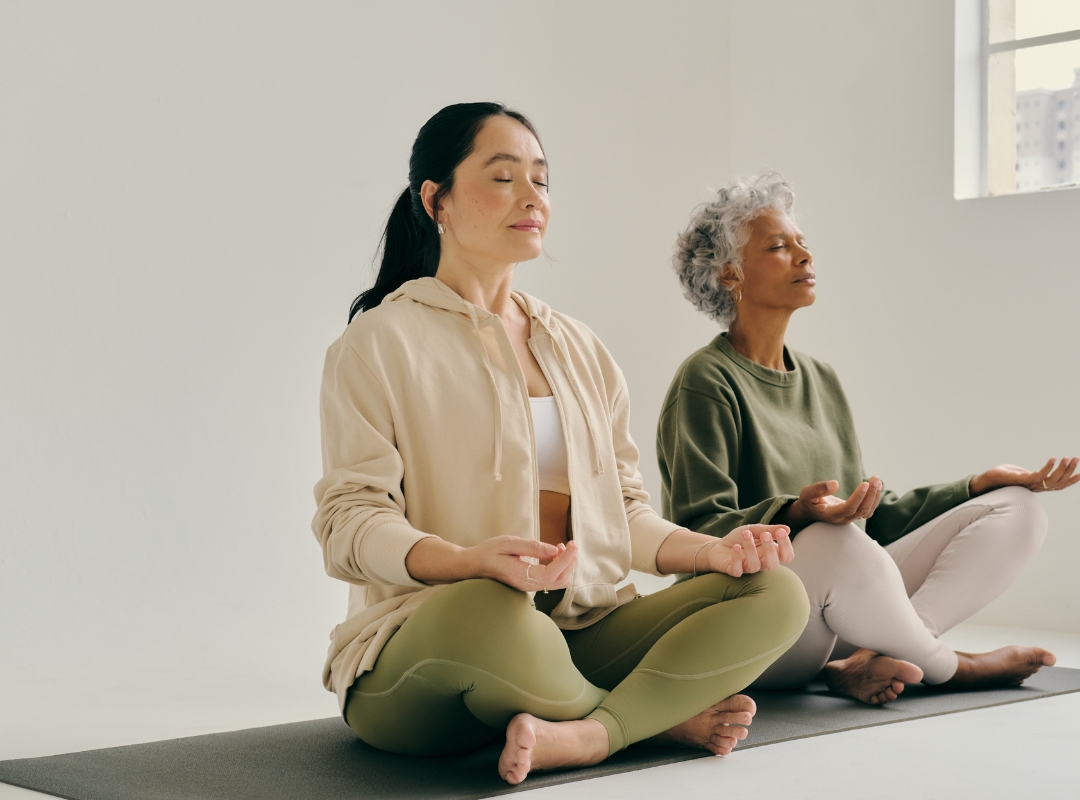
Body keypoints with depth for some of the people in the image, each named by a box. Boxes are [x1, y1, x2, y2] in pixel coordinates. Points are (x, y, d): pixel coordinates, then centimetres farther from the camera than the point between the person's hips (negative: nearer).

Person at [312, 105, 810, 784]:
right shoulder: (382, 340, 1)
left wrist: (713, 550, -4)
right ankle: (663, 716, -12)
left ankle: (581, 736, -32)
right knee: (490, 613, -41)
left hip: (584, 636, 6)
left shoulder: (578, 347, 20)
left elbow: (625, 509, 17)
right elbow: (350, 521, -9)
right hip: (422, 645, -5)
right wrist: (473, 561, -29)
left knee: (776, 595, -14)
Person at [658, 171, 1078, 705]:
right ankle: (948, 667, -10)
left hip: (842, 601, 8)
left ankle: (867, 661, -20)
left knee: (1016, 511, -2)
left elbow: (875, 514, 21)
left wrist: (983, 484, 12)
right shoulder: (707, 382, -6)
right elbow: (700, 531, -15)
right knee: (832, 544, -41)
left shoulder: (821, 380, 19)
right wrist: (798, 513, -32)